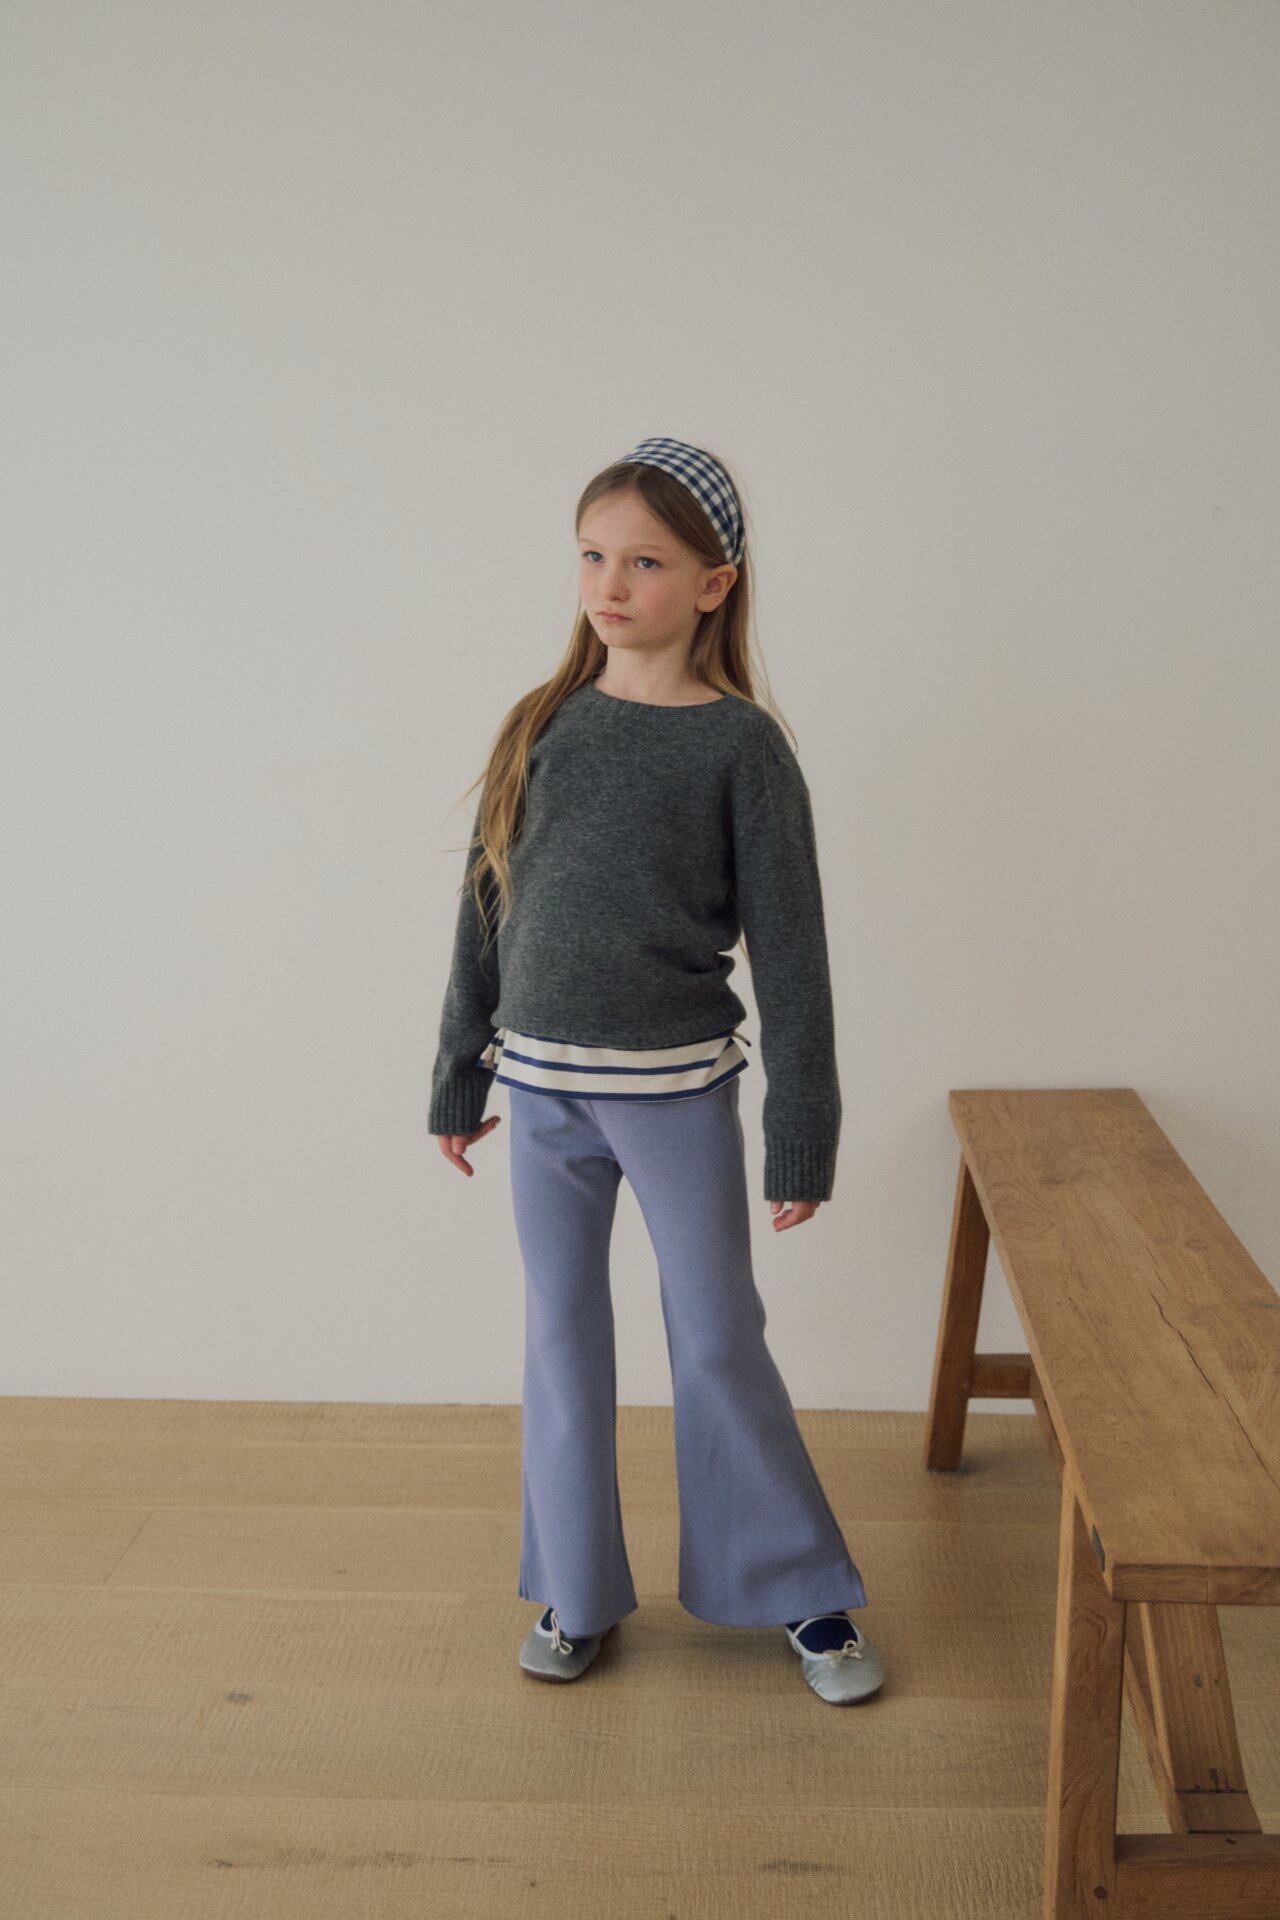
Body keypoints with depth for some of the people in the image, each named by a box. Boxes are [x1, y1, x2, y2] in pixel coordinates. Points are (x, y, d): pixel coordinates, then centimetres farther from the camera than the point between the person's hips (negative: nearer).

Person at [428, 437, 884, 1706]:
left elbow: (788, 948, -7)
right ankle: (575, 1594, 30)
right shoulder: (542, 726, 3)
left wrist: (802, 1138, -8)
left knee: (719, 1343, 7)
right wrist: (458, 1081, 11)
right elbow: (485, 912, 8)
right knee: (562, 1339, 13)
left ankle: (799, 1591, 26)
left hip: (678, 1089, -3)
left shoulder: (742, 747, -8)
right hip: (544, 1084, 4)